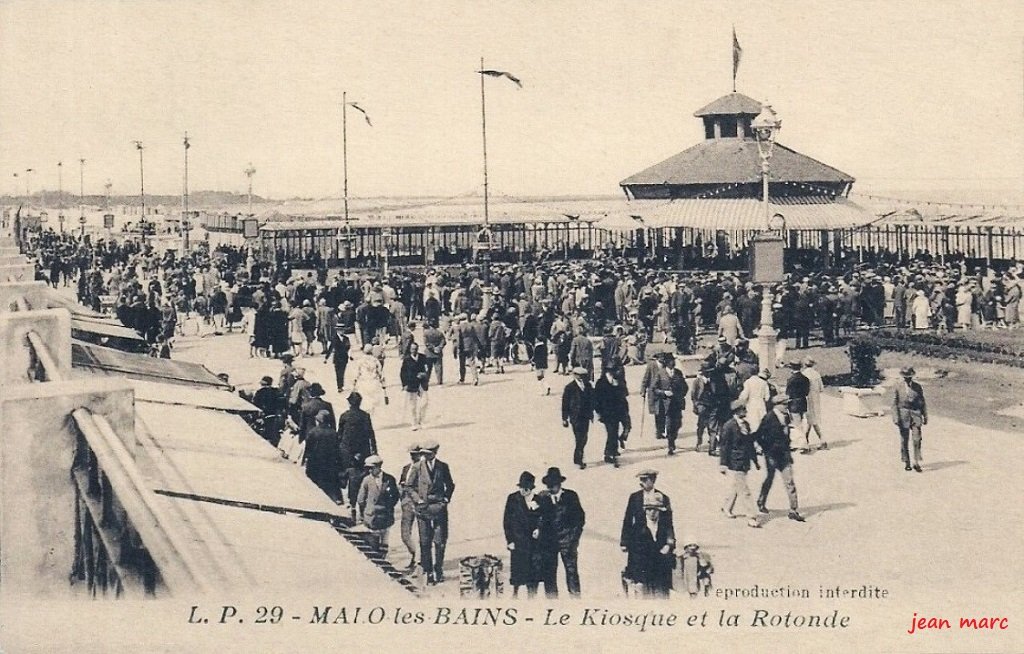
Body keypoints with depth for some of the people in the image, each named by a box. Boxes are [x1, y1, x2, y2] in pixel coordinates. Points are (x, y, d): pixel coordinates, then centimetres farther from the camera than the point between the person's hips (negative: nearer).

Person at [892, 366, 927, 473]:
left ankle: (916, 462, -5)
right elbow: (895, 403, 1)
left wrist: (925, 416, 11)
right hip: (903, 413, -1)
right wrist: (896, 417, -7)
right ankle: (906, 462, 13)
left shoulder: (917, 387, 10)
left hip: (916, 413, 1)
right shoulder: (897, 387, 4)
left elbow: (922, 403, 15)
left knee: (917, 439, -9)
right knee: (904, 439, 3)